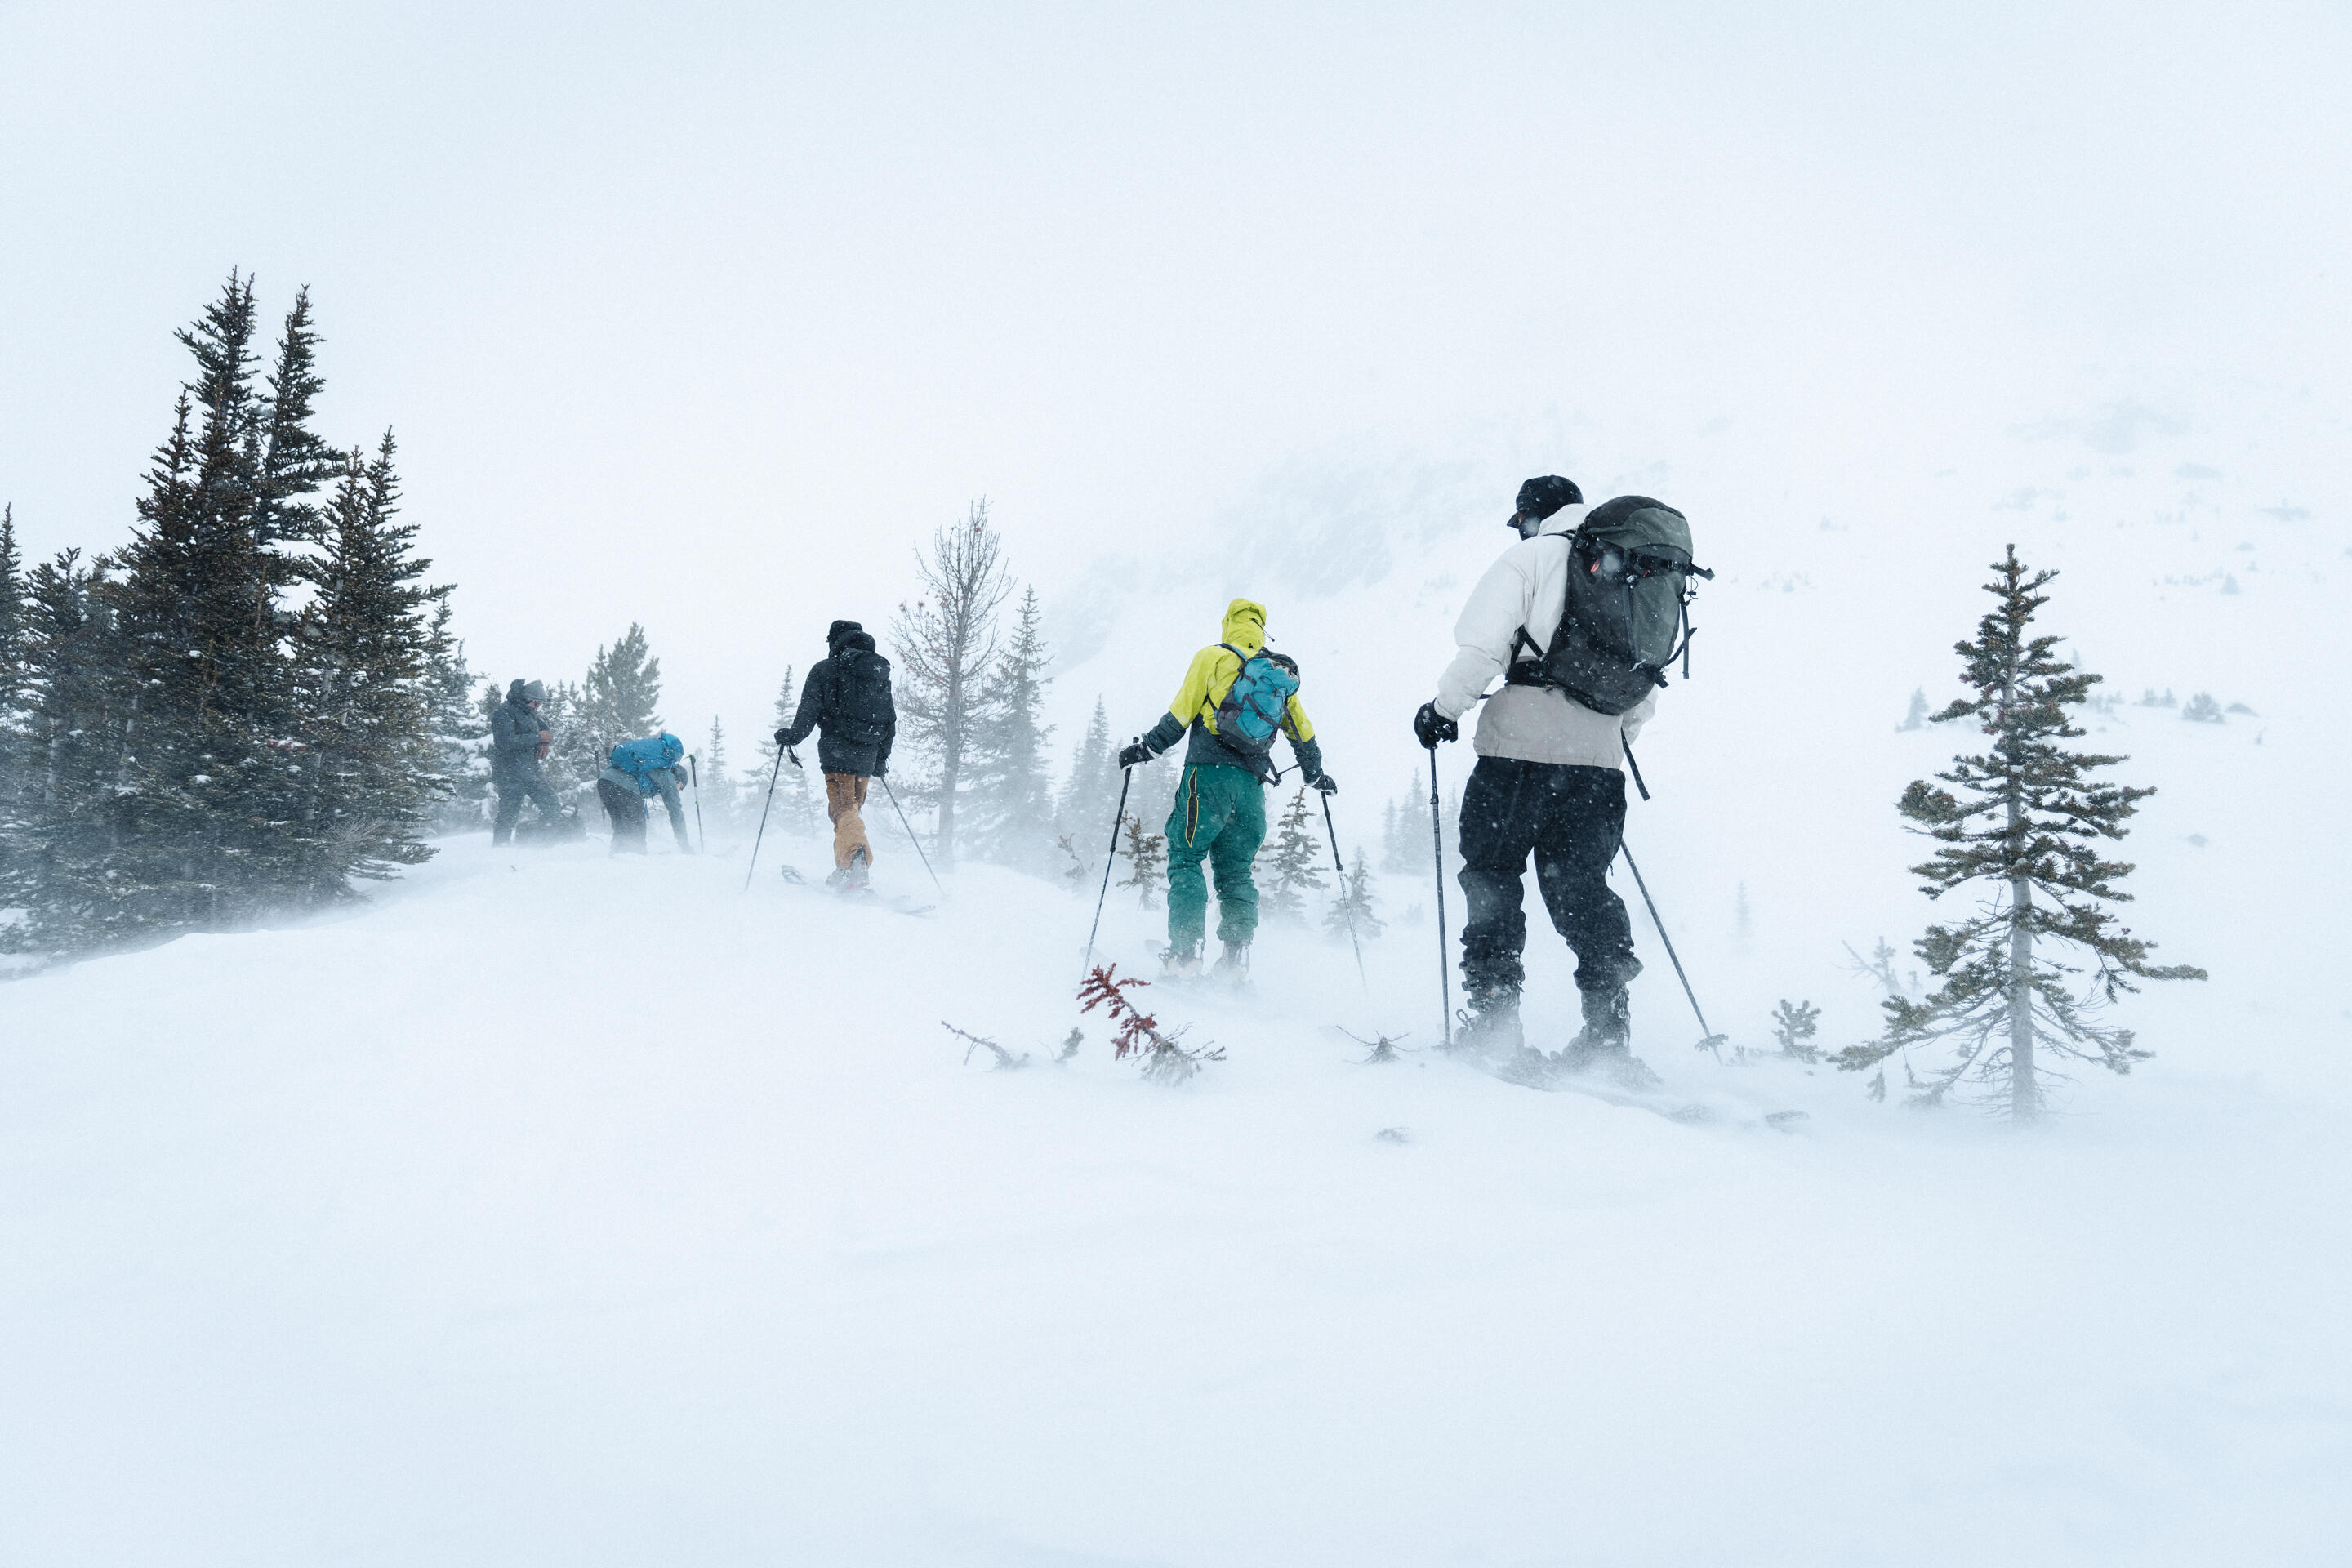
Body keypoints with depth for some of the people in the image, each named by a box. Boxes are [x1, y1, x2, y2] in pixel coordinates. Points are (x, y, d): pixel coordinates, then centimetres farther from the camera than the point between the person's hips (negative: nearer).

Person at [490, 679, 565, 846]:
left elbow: (548, 731, 24)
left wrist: (546, 743, -2)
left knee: (552, 807, 6)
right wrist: (538, 737, -20)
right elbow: (506, 742, -24)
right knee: (509, 815, -7)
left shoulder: (530, 713, 15)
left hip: (532, 772, 8)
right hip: (510, 774, -8)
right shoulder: (503, 713, -11)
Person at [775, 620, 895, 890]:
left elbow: (809, 708, -6)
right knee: (851, 809, 16)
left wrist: (793, 736, 6)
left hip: (837, 750, -5)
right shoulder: (881, 672, 17)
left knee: (843, 810, -12)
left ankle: (855, 855, -40)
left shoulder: (824, 669, 4)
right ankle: (844, 873, 12)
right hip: (867, 756, 5)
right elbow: (890, 719, 18)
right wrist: (882, 759, 24)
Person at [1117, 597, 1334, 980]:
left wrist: (1144, 748, 5)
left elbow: (1180, 715, -3)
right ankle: (1236, 954, 1)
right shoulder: (1281, 672, 16)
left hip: (1209, 774, -4)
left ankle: (1185, 951, -12)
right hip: (1253, 782, 4)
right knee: (1236, 869, 13)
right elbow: (1302, 731, 21)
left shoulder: (1212, 657, 2)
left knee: (1186, 858, 1)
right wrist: (1315, 773, 36)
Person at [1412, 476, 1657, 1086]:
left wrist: (1443, 708, 2)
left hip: (1523, 747, -5)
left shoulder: (1529, 559, 2)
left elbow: (1482, 645, -10)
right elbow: (1646, 694, 20)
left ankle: (1493, 1018, 2)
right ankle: (1608, 1032, 0)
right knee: (1581, 887, 9)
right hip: (1600, 759, 5)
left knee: (1492, 875, 6)